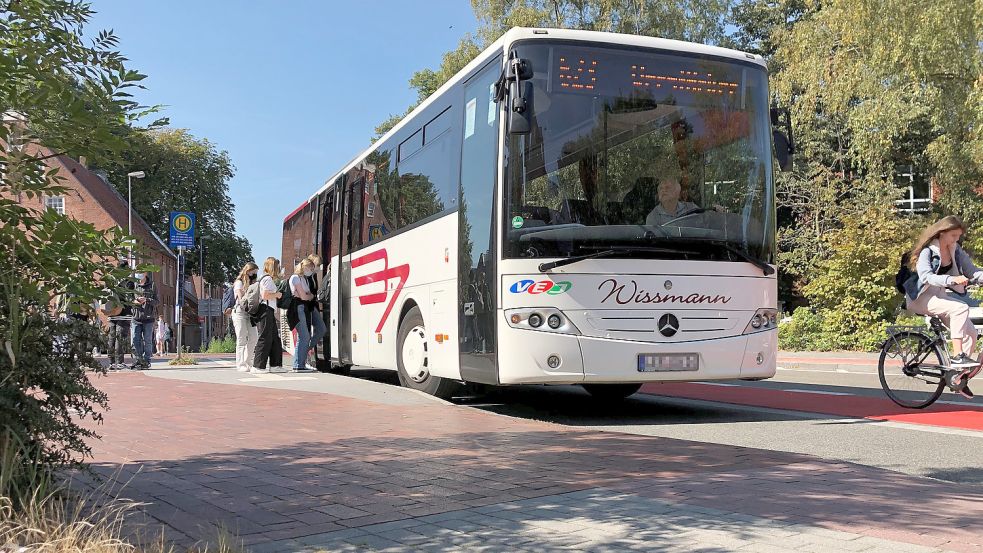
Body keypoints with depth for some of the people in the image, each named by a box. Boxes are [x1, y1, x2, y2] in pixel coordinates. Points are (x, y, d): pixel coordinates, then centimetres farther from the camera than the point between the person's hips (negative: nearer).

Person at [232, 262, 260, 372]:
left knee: (254, 337, 2)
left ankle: (247, 362, 11)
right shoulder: (239, 283, -2)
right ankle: (240, 365, -4)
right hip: (240, 312, -7)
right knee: (241, 339, -7)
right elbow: (241, 299, -11)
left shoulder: (252, 284, 19)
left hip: (249, 313, 7)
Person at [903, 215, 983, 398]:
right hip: (921, 297, -7)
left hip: (942, 296, 7)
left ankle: (957, 376, 0)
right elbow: (926, 276, -30)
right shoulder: (927, 251, -15)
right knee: (960, 308, -31)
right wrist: (952, 279, -44)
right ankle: (957, 356, -29)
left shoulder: (956, 250, 6)